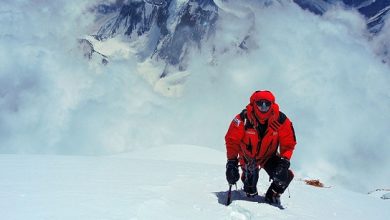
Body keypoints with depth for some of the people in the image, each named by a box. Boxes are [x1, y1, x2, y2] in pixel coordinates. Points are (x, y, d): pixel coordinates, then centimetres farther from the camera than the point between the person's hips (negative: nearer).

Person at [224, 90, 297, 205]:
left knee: (285, 176, -20)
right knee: (250, 191, -2)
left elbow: (288, 143, -14)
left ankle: (272, 196, 13)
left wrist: (284, 162, -28)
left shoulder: (281, 120, -23)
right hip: (248, 156, -1)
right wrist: (232, 162, -30)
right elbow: (232, 141, -22)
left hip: (269, 156, 2)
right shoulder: (243, 118, -28)